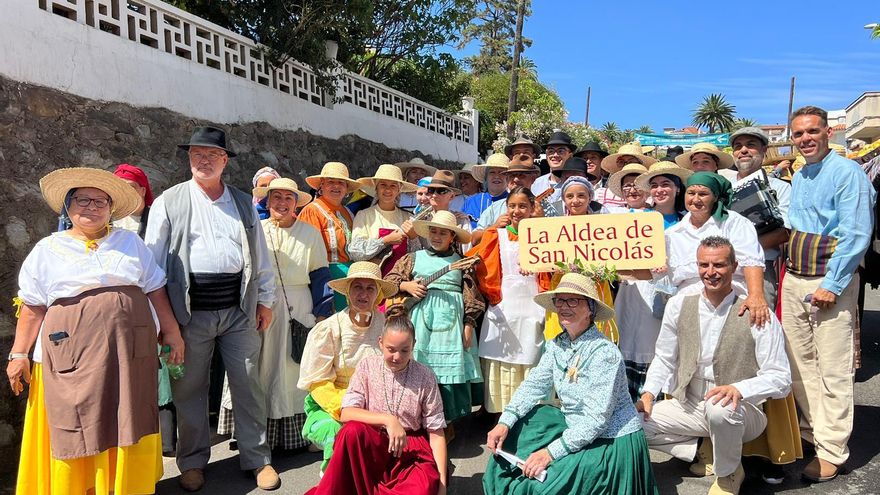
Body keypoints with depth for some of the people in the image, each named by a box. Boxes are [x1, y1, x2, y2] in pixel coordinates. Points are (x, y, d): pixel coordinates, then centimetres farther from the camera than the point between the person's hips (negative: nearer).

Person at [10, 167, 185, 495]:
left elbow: (155, 289, 11)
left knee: (127, 426, 6)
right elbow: (32, 307, 7)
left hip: (129, 352, 1)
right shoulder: (46, 250, 8)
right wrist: (18, 354, 3)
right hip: (74, 356, -1)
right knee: (79, 430, 2)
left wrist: (171, 332, 7)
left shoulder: (130, 242, 11)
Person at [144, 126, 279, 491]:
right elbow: (154, 258, 1)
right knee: (189, 389, 8)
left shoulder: (244, 204, 12)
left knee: (249, 384, 7)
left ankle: (257, 457, 21)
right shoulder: (169, 202, 3)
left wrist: (265, 301, 10)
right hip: (190, 311, -2)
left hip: (239, 309, 2)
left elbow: (260, 255, 13)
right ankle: (193, 462, 26)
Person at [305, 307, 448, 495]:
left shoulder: (425, 377, -2)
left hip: (411, 448, 0)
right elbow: (346, 414, -10)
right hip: (371, 447, 0)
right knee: (352, 430, -32)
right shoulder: (367, 366, 0)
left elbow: (436, 433, 0)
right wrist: (387, 419, -22)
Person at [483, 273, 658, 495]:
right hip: (574, 430, 7)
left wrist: (551, 453, -30)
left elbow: (596, 419, -28)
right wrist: (504, 423, -15)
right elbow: (534, 384, -1)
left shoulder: (604, 353, -25)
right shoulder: (557, 345, -1)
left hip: (613, 442, -7)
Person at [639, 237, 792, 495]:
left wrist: (739, 389, -32)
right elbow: (664, 359, 9)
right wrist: (649, 393, -7)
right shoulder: (678, 305, -2)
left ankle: (728, 473, -5)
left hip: (740, 411, -4)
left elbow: (781, 379, -14)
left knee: (720, 409, -38)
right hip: (689, 405, 4)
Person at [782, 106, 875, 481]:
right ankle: (811, 431, 27)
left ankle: (831, 452, 6)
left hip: (830, 282, -7)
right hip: (793, 280, 8)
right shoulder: (798, 178, 14)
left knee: (833, 370, -3)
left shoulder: (847, 172, -10)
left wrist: (831, 285, -19)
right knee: (799, 362, 12)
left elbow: (856, 235, -16)